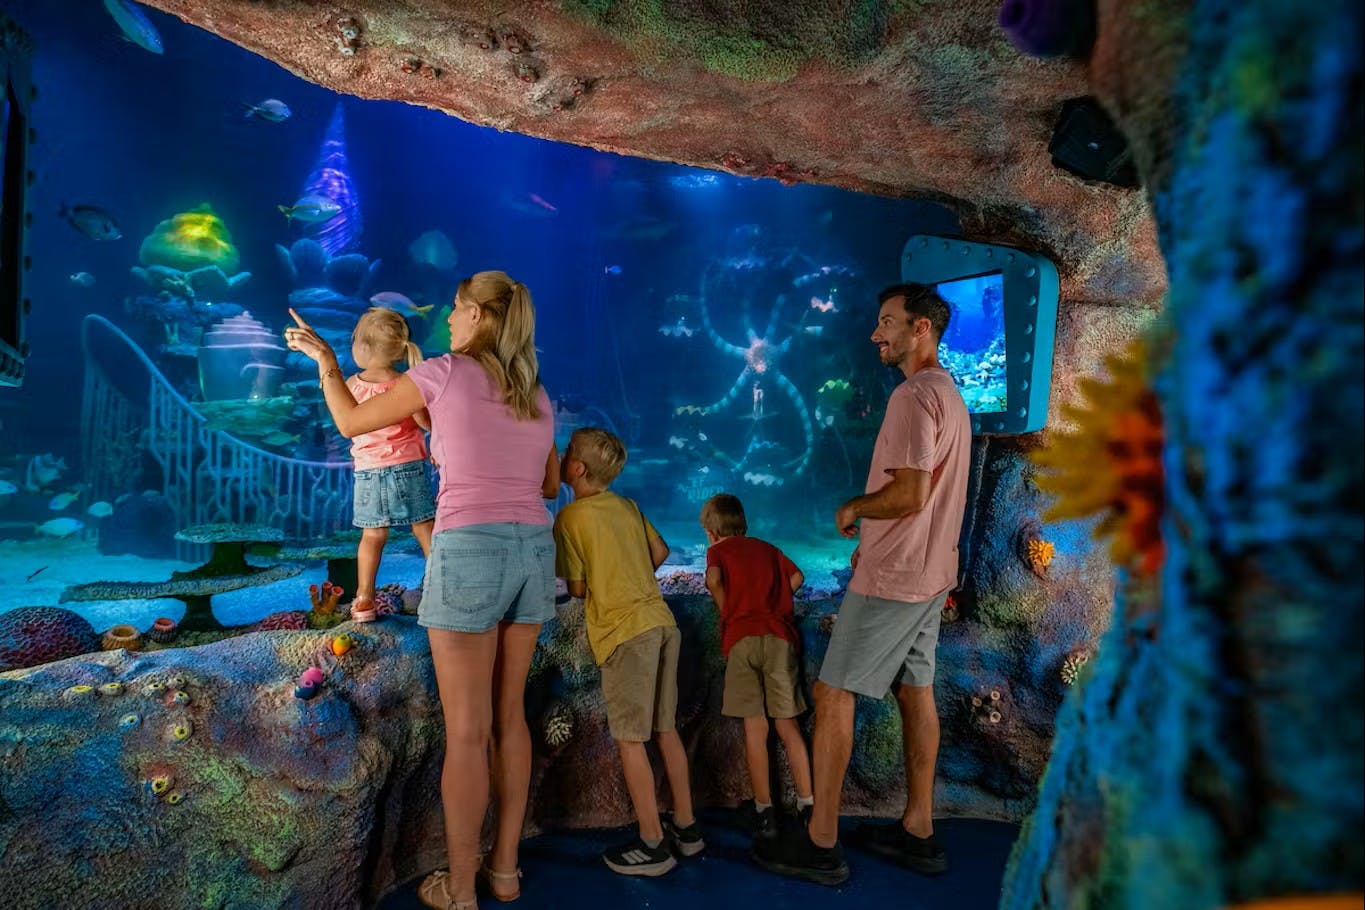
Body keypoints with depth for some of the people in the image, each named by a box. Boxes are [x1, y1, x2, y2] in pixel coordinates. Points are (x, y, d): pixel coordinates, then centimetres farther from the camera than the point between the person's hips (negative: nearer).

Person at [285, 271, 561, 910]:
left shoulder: (443, 371, 0)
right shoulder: (536, 395, 15)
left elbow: (351, 423, 10)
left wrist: (324, 359, 25)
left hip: (471, 551, -6)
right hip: (533, 551, 6)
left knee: (466, 729, 4)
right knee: (507, 716, 16)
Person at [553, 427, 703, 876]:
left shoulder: (571, 516, -5)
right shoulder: (628, 506, 13)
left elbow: (577, 587, -5)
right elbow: (661, 551, 20)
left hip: (626, 632, -7)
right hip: (661, 621, 7)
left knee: (629, 739, 3)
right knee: (665, 730, 16)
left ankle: (652, 844, 10)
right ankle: (685, 826, 26)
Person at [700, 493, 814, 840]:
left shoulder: (717, 550, 13)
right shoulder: (767, 548, 24)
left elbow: (713, 579, -8)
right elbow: (797, 577, 15)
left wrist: (728, 614, 6)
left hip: (742, 638, -3)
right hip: (780, 635, 3)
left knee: (755, 726, 2)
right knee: (788, 724, 9)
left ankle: (764, 811, 8)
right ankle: (807, 805, 10)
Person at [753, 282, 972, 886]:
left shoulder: (914, 395, -18)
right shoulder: (951, 395, 14)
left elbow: (909, 495, -25)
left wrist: (851, 508, -8)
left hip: (891, 579, -10)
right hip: (929, 573, 10)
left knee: (833, 694, -2)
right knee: (915, 690, 14)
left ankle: (820, 844, 5)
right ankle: (917, 832, 25)